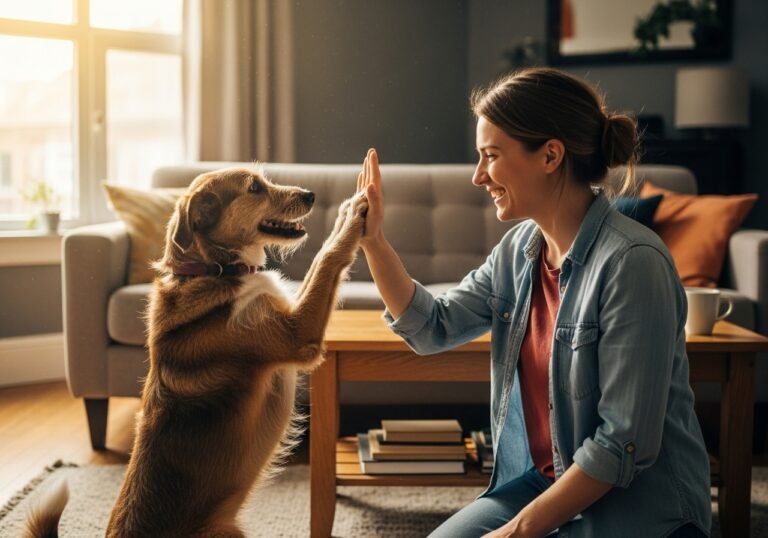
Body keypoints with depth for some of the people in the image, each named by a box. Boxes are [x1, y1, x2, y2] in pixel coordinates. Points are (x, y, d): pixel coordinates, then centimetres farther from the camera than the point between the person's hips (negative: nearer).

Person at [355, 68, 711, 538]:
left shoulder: (631, 262, -23)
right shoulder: (519, 248, 1)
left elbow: (625, 444, -23)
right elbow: (432, 328, 11)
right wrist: (373, 240, 0)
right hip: (540, 482, 7)